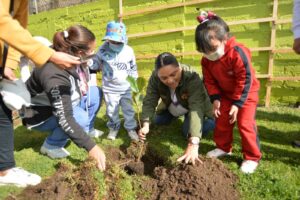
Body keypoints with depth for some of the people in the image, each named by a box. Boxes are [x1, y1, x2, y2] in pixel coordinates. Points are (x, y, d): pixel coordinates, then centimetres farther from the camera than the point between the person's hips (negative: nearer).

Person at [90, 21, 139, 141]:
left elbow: (133, 68, 7)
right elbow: (95, 64, 0)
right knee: (111, 111, 10)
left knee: (128, 109, 10)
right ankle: (114, 128, 33)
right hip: (110, 89, 0)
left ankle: (131, 128, 27)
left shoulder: (128, 51, -3)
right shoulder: (103, 50, -7)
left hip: (126, 88, 1)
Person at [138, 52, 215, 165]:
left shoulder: (192, 78, -41)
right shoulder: (155, 78, -29)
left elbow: (196, 108, -50)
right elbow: (149, 101, -28)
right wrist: (146, 125, -46)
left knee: (188, 132, -21)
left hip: (194, 107, -4)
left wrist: (193, 144, -61)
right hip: (171, 108, 4)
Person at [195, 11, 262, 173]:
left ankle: (252, 157, 8)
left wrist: (237, 104, -24)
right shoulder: (206, 60, -13)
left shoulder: (237, 53, -31)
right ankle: (223, 148, 28)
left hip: (246, 93, -6)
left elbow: (245, 80, -26)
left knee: (245, 124, -8)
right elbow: (209, 81, -2)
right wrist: (215, 99, -13)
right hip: (225, 94, 6)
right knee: (221, 121, 8)